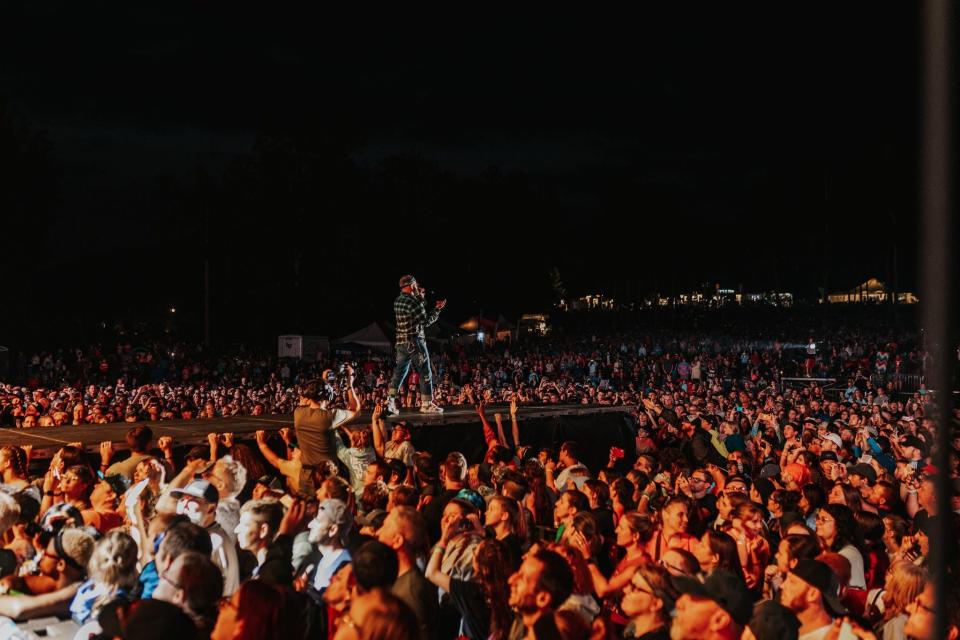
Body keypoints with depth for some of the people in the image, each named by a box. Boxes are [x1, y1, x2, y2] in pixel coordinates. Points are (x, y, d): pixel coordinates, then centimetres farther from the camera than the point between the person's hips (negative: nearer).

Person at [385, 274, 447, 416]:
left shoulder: (397, 301, 9)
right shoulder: (413, 302, -15)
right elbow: (425, 321, -13)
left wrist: (419, 298, 17)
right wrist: (437, 309, -5)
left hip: (401, 342, 8)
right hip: (415, 341, -8)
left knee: (399, 372, 11)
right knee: (425, 374, 2)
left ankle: (390, 402, 4)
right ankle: (427, 404, 5)